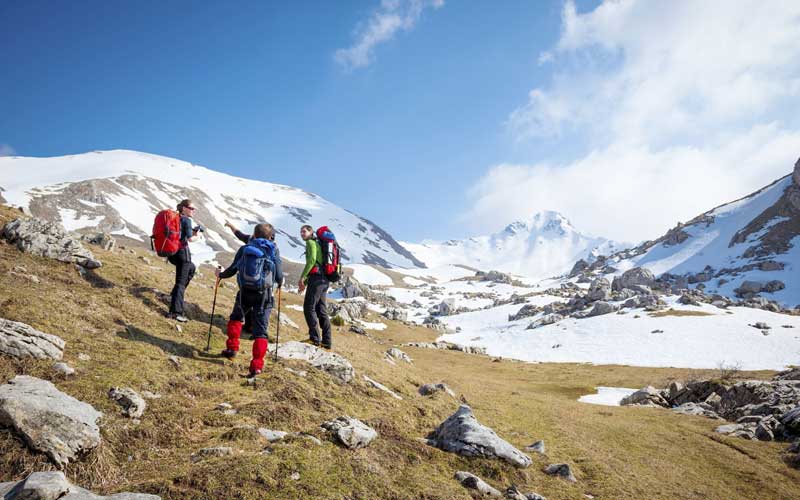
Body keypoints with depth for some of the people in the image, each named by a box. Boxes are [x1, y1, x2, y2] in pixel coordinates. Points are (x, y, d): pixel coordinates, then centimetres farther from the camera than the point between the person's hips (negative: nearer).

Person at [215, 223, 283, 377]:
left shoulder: (244, 249, 6)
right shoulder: (273, 250, 3)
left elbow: (232, 270, 10)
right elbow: (279, 277, 1)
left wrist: (220, 274, 31)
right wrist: (280, 281, 25)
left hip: (245, 292, 1)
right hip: (264, 294, -1)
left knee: (235, 318, 30)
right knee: (260, 330, 0)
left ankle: (232, 348, 30)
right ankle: (257, 365, -8)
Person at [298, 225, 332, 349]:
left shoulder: (311, 242, -2)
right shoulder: (318, 244, 26)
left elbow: (311, 260, -16)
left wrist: (302, 277, -16)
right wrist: (305, 282, 25)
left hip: (316, 278, -9)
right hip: (324, 279, 9)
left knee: (309, 308, -8)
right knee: (321, 310, 8)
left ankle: (314, 338, -11)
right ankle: (327, 341, 7)